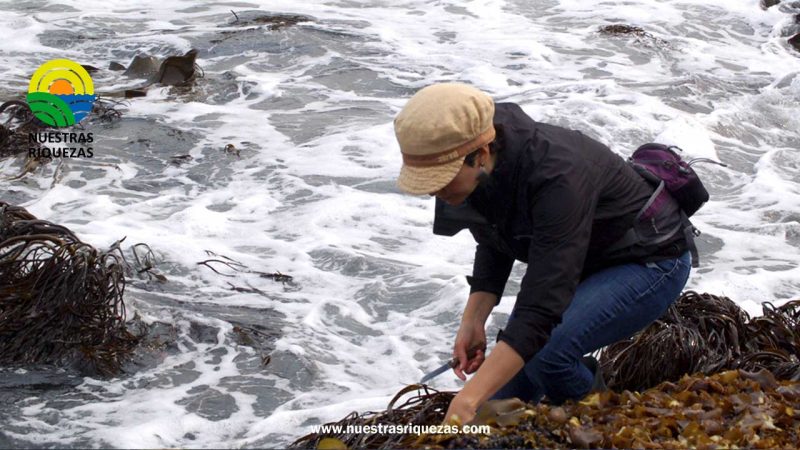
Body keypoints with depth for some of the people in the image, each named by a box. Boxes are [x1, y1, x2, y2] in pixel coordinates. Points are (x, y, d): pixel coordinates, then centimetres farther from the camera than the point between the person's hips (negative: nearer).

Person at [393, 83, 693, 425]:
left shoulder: (556, 177, -40)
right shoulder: (476, 171, -16)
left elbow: (540, 310, -45)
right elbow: (494, 246, 5)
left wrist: (467, 401, -49)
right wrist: (473, 320, -10)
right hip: (584, 262, 8)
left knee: (548, 352, -31)